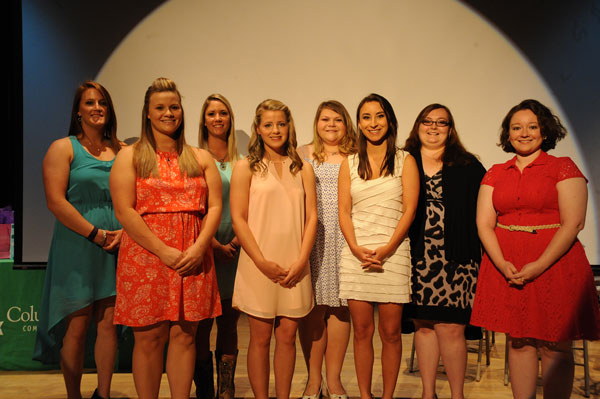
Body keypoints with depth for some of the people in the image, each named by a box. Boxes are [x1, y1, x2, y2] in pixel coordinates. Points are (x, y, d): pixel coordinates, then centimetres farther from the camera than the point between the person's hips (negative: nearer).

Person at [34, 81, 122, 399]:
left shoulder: (121, 151, 13)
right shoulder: (63, 148, 2)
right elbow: (55, 200, -8)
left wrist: (123, 231, -5)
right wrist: (95, 233, -12)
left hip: (115, 249, 4)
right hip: (76, 248, -3)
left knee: (109, 323, 6)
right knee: (76, 327, 1)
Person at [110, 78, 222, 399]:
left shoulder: (200, 158, 14)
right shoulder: (130, 156, 5)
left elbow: (215, 206, 7)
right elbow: (124, 212, -5)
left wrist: (199, 247, -9)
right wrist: (164, 251, -13)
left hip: (192, 259, 3)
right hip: (146, 255, -2)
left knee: (185, 334, 6)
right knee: (149, 337, 2)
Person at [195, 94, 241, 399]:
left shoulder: (240, 162, 13)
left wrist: (239, 239, -5)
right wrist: (215, 244, -11)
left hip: (235, 250, 3)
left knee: (229, 325, 8)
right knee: (202, 325, 0)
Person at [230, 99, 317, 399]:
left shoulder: (303, 169, 11)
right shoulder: (246, 167, 3)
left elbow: (311, 217, 6)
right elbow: (238, 219, -3)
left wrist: (301, 261, -6)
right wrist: (263, 263, -11)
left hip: (294, 267, 2)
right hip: (258, 265, -2)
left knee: (287, 335, 8)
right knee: (260, 337, 4)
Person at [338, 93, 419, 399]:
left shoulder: (405, 161, 6)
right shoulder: (349, 164, 12)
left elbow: (409, 210, -2)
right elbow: (344, 211, 6)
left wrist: (386, 250, -12)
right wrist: (357, 249, -9)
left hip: (393, 254, -2)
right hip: (356, 254, 2)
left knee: (390, 332, 2)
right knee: (362, 330, 5)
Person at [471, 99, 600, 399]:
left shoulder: (563, 167, 2)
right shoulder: (495, 174, 12)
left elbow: (573, 222, -8)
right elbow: (484, 224, 5)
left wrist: (539, 265, -16)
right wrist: (503, 264, -10)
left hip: (554, 264, -3)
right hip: (506, 268, 3)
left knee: (555, 346, 0)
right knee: (518, 343, 7)